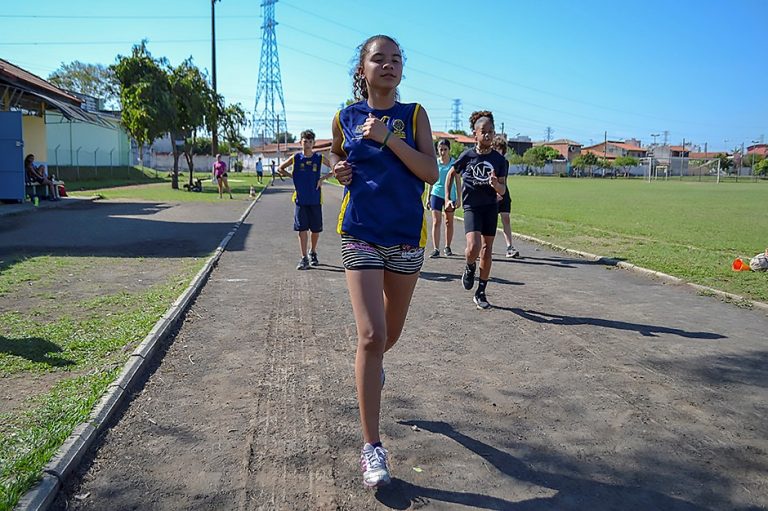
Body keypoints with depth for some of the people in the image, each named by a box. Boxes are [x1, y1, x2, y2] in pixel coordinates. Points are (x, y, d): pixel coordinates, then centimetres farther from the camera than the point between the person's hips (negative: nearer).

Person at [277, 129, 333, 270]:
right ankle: (304, 258, 3)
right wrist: (292, 176, 1)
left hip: (315, 199, 1)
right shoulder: (296, 158, 0)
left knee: (316, 229, 8)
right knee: (302, 229, -2)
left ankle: (313, 253, 31)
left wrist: (323, 178, -3)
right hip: (300, 199, 0)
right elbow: (280, 169, 12)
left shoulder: (319, 158, -1)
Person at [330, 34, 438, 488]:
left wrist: (388, 138, -17)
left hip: (407, 236, 2)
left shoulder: (414, 114, 1)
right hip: (361, 234, -1)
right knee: (371, 336, -13)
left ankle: (373, 362, 55)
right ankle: (372, 446, -2)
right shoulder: (345, 118, 4)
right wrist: (340, 170, 0)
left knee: (390, 333, 17)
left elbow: (431, 172, -8)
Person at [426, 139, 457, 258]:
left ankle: (448, 247, 24)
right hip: (436, 194, 0)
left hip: (450, 195, 0)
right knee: (436, 222, -8)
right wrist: (428, 197, 10)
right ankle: (436, 249, -10)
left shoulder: (454, 163, -2)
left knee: (449, 222, 10)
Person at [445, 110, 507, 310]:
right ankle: (470, 267, 16)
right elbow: (451, 173, 11)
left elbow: (503, 190, -2)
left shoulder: (499, 160, -2)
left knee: (487, 250, 5)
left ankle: (480, 293, 16)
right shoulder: (467, 155, -6)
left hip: (490, 207, 3)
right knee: (473, 248, -21)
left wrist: (496, 185, -25)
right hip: (471, 207, -2)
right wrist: (447, 198, 5)